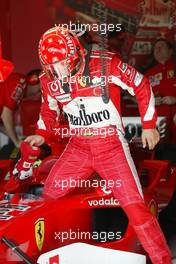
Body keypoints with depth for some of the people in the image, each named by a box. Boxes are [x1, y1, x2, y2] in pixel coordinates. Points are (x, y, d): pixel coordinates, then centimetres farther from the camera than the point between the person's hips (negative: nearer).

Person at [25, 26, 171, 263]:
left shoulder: (106, 64, -15)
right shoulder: (49, 81, 0)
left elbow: (142, 87, -4)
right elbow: (49, 109, 20)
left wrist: (148, 125, -1)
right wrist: (42, 134, 4)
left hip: (111, 144, -5)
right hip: (78, 147, 5)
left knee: (135, 205, -13)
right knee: (48, 195, 4)